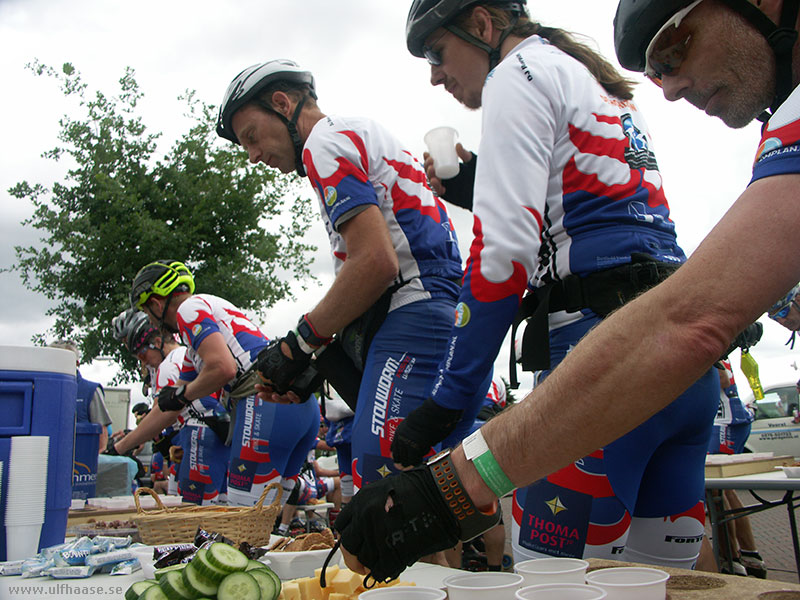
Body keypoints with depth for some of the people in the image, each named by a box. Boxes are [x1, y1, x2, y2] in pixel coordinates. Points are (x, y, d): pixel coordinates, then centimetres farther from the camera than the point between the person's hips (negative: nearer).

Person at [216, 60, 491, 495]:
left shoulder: (325, 142, -1)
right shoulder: (366, 136, 30)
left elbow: (376, 262, -17)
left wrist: (299, 344, -5)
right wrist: (316, 362, 20)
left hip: (416, 328, -11)